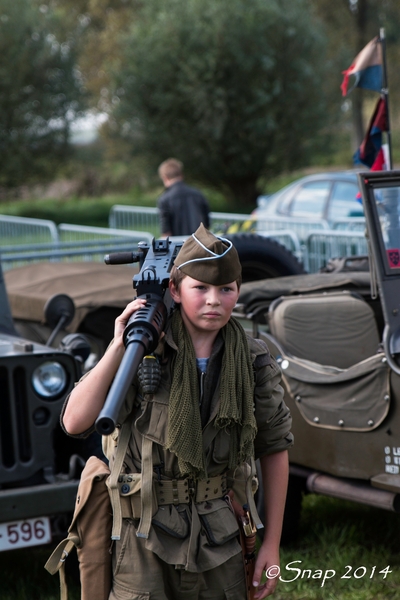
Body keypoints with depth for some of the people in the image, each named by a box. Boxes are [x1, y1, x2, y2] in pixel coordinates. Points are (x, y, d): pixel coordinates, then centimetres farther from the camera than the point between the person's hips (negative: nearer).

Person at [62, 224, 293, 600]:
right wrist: (118, 347, -25)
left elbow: (274, 450, 5)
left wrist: (271, 544, 4)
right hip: (144, 537, -2)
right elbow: (74, 423, -18)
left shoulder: (253, 363, -3)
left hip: (219, 536, 2)